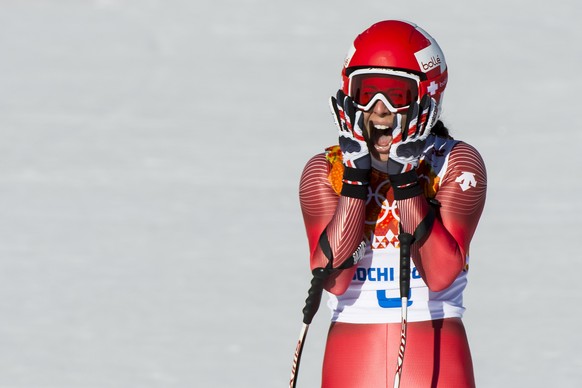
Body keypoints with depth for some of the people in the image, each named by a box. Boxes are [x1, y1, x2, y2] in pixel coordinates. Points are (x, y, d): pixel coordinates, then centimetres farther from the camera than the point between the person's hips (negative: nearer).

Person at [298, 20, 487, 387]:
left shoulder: (458, 165, -1)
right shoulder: (325, 171, 4)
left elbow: (440, 273, -13)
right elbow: (334, 277, -10)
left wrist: (406, 182, -16)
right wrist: (355, 180, -13)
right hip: (352, 356, 1)